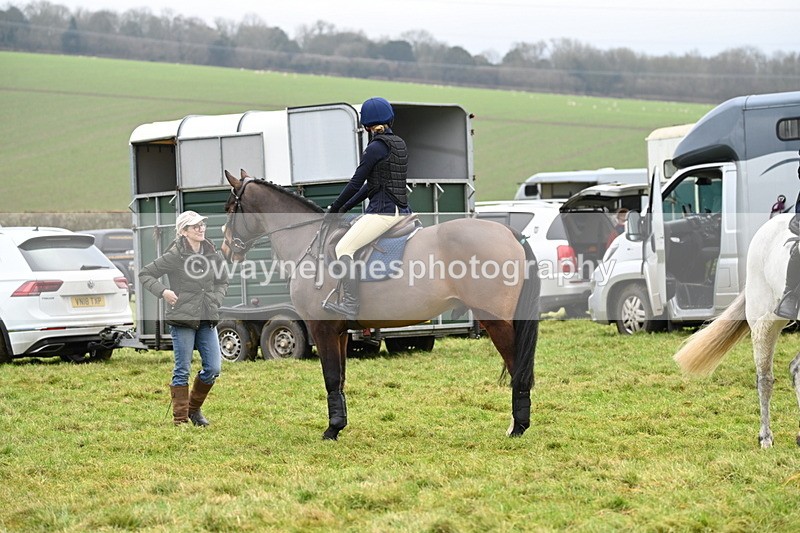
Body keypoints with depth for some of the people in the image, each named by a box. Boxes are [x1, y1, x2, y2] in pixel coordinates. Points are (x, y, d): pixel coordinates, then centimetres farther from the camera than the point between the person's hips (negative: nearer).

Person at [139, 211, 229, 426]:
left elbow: (222, 282, 24)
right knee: (183, 370, -1)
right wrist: (163, 291, -13)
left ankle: (194, 408, 23)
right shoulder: (174, 256, -8)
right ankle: (180, 419, 7)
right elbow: (145, 274, 1)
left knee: (213, 368, 2)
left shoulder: (213, 255, 8)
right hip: (182, 319, -5)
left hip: (207, 319, 5)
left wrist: (216, 299, 6)